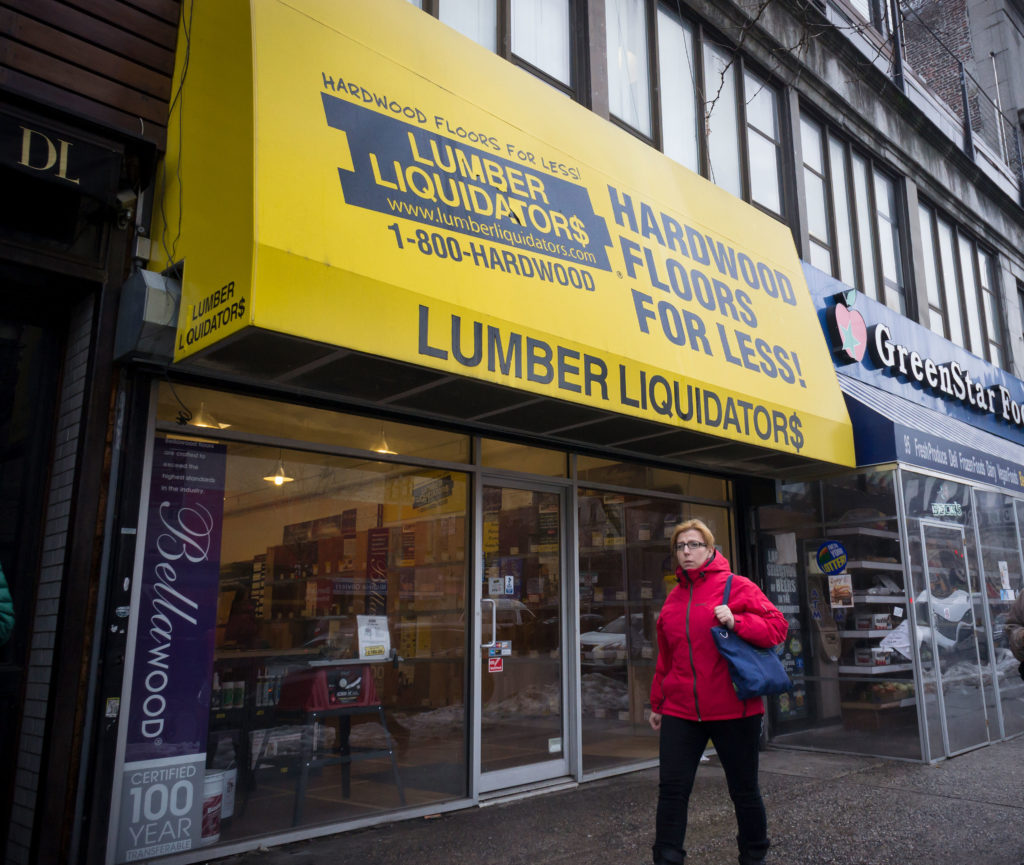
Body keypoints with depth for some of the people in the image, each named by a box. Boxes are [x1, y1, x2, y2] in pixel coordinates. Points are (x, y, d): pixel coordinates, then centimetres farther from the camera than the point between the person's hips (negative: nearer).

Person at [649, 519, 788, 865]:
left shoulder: (736, 586, -4)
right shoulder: (674, 597, 11)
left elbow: (778, 626, -8)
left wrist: (736, 621, -23)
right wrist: (657, 703, 21)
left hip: (733, 710, -3)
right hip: (681, 712, 4)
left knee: (744, 790, 12)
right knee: (671, 790, 1)